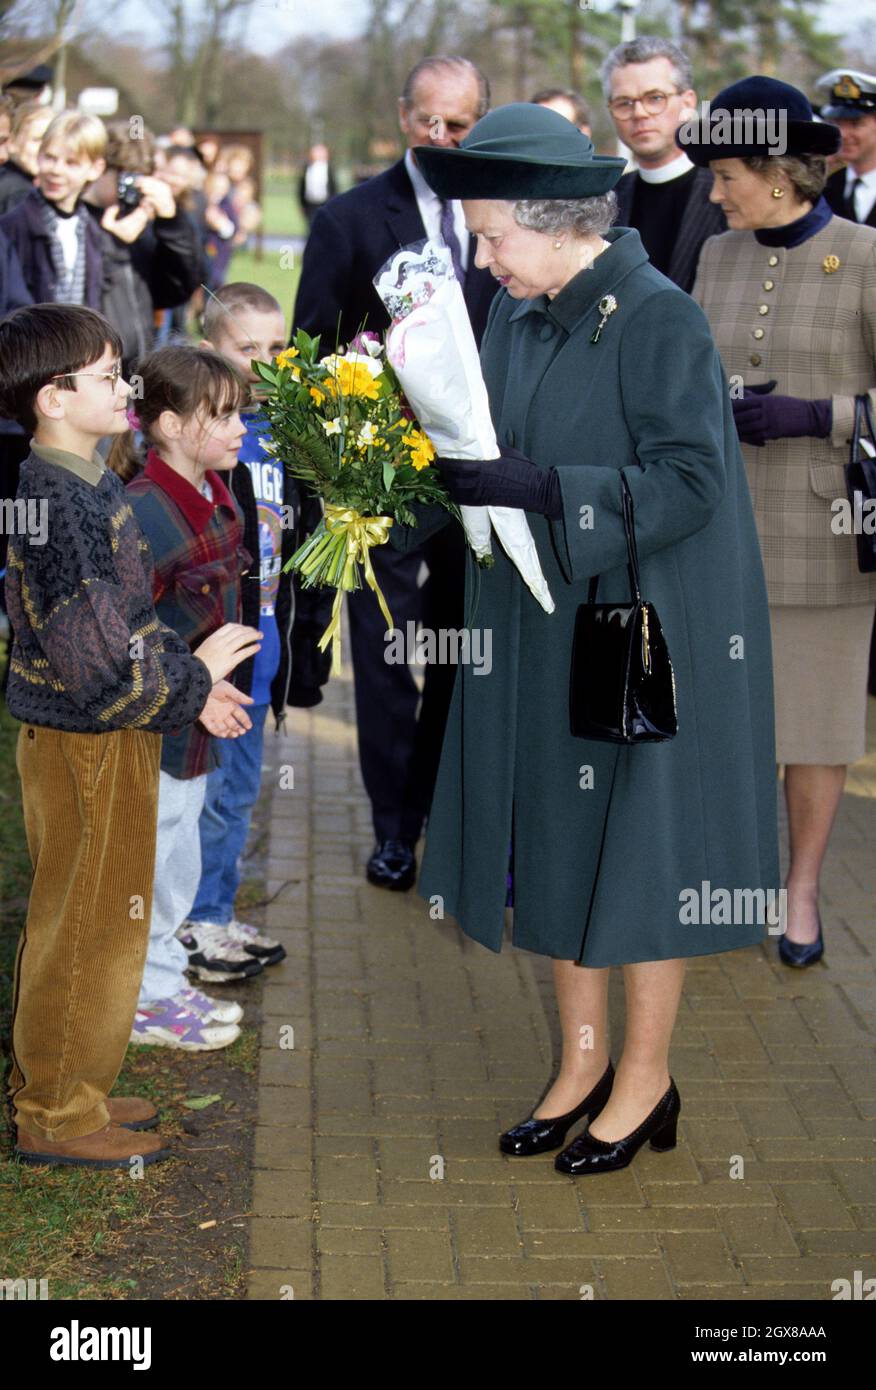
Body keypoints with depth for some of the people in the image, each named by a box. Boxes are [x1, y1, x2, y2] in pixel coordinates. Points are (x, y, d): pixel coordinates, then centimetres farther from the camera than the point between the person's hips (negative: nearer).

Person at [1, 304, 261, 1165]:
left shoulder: (86, 486, 8)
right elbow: (101, 665, -27)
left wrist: (188, 678, 5)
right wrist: (194, 680, -13)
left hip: (110, 738, 10)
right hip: (86, 748, -10)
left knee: (94, 924, 20)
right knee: (85, 929, 3)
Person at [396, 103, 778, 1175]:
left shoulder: (659, 323, -17)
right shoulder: (518, 322, 4)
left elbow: (688, 481, -22)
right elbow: (493, 457, 8)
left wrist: (535, 486, -27)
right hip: (542, 637, 7)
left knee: (637, 849, 5)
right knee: (557, 845, 14)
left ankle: (646, 1078, 22)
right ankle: (583, 1059, 30)